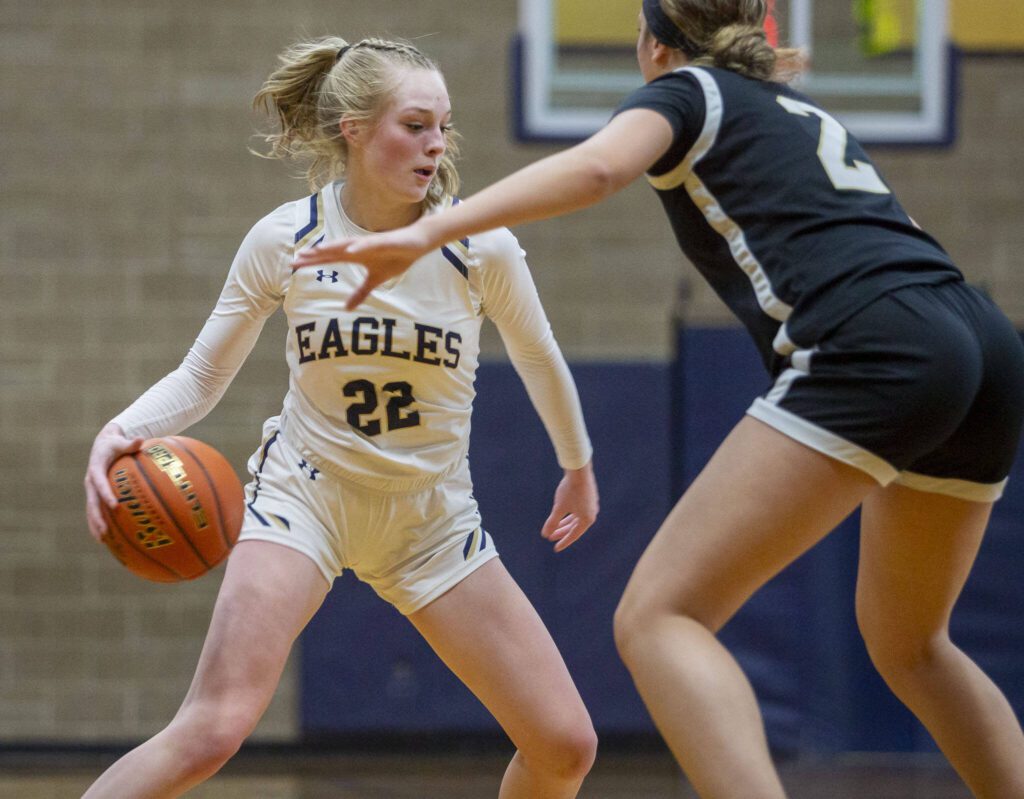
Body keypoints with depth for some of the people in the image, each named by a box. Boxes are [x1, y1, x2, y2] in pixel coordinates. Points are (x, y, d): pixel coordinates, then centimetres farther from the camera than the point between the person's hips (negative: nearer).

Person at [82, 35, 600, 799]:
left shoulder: (480, 247, -11)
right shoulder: (282, 241, -11)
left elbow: (539, 360, 9)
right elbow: (201, 377, -2)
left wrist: (579, 467, 23)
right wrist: (123, 430, -22)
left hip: (432, 521, 3)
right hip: (304, 494, -2)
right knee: (212, 730, -25)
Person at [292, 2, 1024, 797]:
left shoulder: (683, 89, 13)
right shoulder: (800, 107, 32)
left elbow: (593, 168, -10)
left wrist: (426, 233, -18)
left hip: (871, 351, -8)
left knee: (658, 616, -11)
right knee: (908, 643, 28)